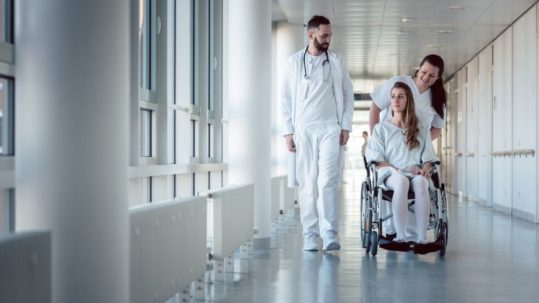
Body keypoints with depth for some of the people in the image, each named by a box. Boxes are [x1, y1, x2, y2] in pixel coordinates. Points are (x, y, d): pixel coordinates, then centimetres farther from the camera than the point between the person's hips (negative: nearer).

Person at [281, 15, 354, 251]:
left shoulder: (337, 61, 8)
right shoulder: (295, 62, 6)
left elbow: (348, 95, 11)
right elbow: (286, 98, 6)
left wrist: (346, 126, 2)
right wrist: (288, 130, 0)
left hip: (330, 129, 0)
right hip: (303, 130, 0)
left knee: (327, 181, -12)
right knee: (307, 184, 1)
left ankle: (330, 234, -11)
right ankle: (310, 236, 6)